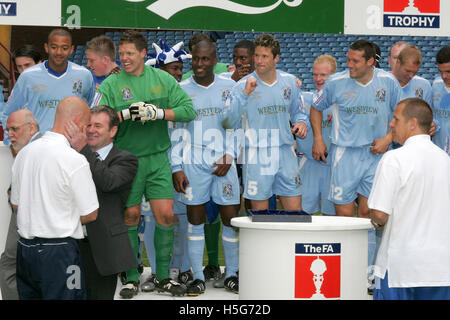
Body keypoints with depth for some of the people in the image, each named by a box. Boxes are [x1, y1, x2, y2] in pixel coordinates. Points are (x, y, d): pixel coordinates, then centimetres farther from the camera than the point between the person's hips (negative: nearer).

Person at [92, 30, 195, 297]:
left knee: (166, 215, -2)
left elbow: (188, 110, 0)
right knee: (130, 216, 4)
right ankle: (132, 277, 17)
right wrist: (126, 113, -21)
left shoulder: (162, 79, 5)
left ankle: (164, 276, 12)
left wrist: (158, 112, -13)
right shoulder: (111, 84, 0)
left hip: (158, 158, 1)